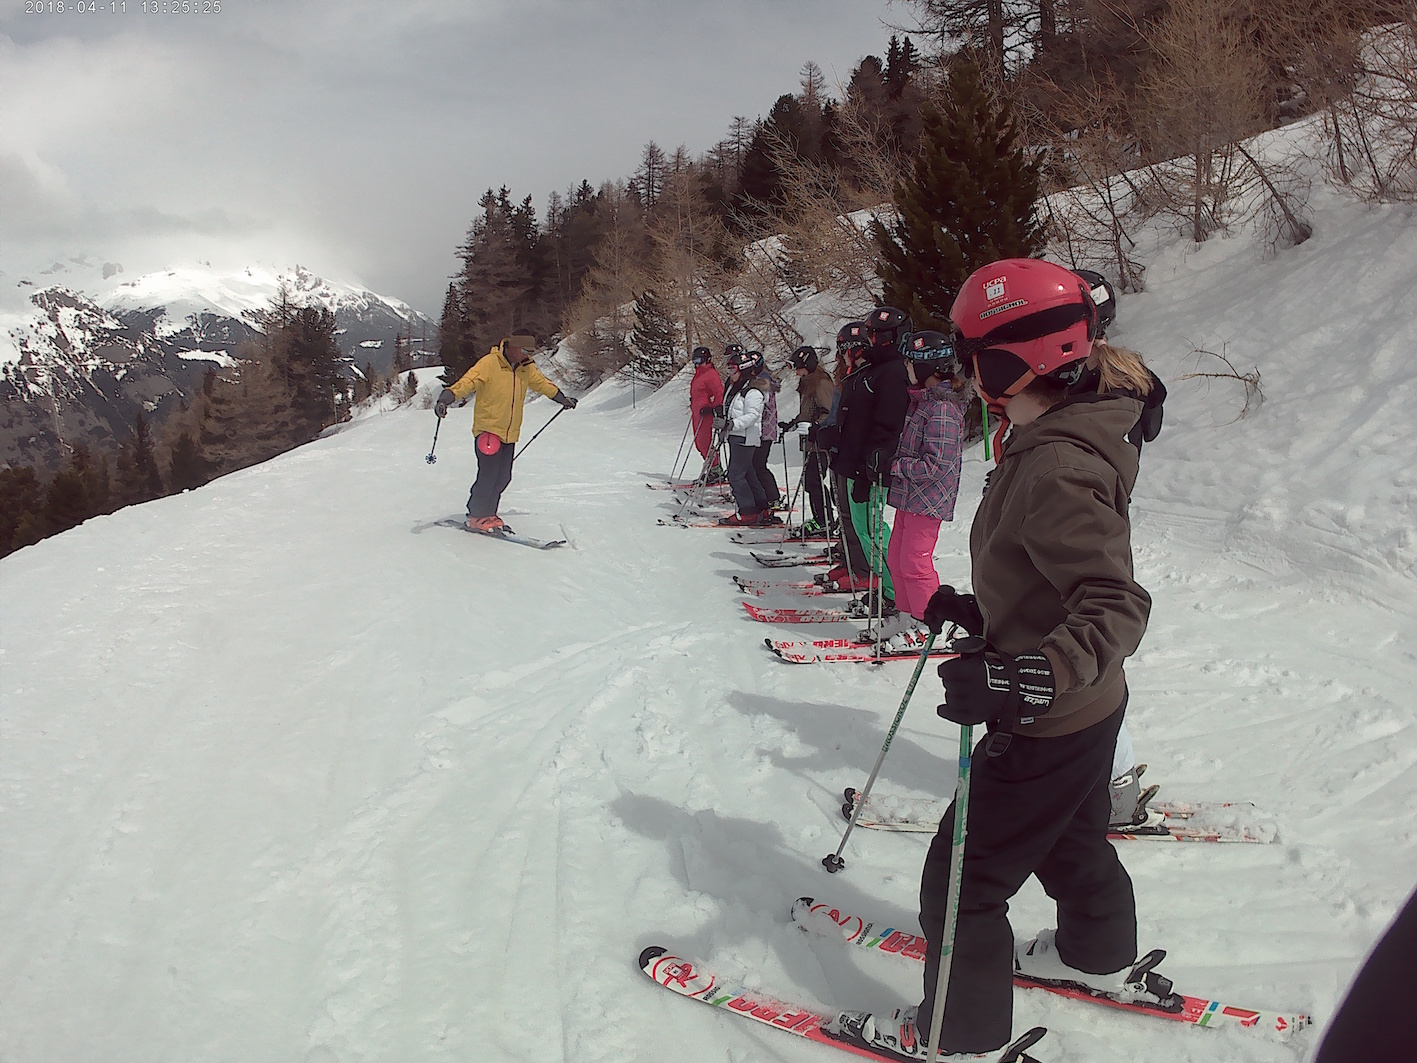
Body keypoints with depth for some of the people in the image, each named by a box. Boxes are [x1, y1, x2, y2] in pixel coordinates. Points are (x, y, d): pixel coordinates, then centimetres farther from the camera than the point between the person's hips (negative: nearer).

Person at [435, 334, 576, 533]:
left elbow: (541, 383, 27)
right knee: (488, 475, -11)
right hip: (488, 429, -6)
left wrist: (561, 398, 41)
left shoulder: (527, 367, 8)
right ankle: (477, 517, 2)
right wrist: (447, 397, -42)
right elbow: (468, 381, -25)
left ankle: (487, 515, 17)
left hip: (510, 433, 6)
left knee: (503, 478, 5)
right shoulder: (489, 363, -14)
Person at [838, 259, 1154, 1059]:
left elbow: (1118, 608, -35)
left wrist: (1025, 679, -45)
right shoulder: (1051, 446, 2)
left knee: (962, 880, 5)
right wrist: (979, 612, 11)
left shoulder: (1055, 471, -31)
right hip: (1083, 712, 10)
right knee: (1071, 841, 32)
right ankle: (1098, 955, 57)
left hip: (1052, 728, -10)